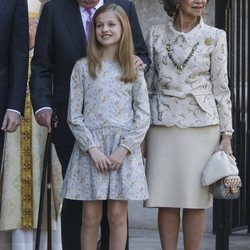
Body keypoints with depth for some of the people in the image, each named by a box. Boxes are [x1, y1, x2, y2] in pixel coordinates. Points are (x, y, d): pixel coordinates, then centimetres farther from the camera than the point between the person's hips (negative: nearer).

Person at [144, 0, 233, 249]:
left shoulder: (215, 37, 2)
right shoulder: (156, 35, 6)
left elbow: (220, 88, 3)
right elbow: (148, 83, 10)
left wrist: (226, 134, -2)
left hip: (201, 125, -1)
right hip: (163, 125, 1)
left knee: (195, 198, 0)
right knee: (166, 199, 2)